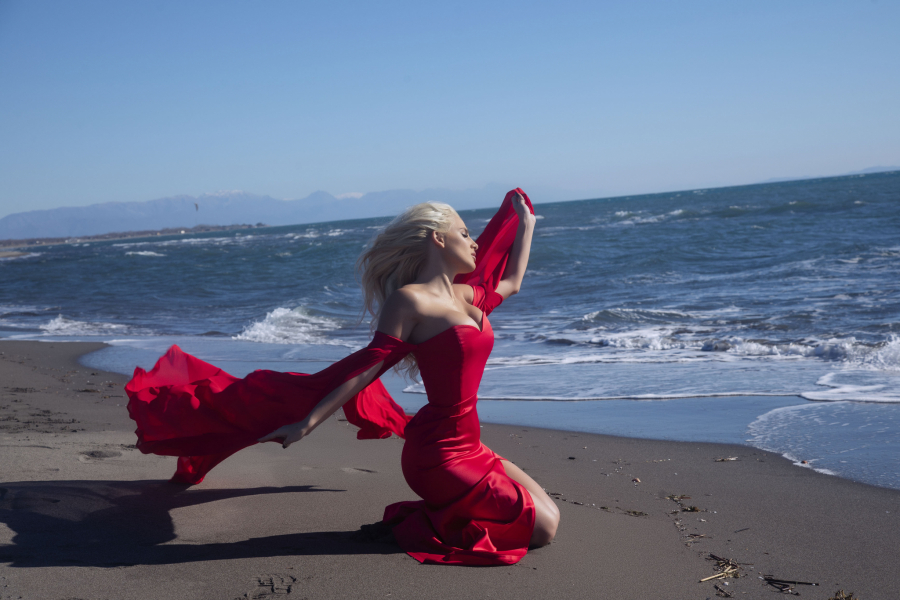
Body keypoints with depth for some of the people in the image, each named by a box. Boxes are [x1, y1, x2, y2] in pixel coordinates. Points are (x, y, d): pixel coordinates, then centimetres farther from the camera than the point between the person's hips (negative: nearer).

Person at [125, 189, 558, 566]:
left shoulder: (466, 295, 12)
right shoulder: (409, 300, -13)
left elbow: (510, 281, 32)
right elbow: (368, 367, -16)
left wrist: (526, 224, 36)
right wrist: (310, 421, -20)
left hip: (467, 447, 9)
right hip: (438, 452, -9)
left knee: (547, 512, 9)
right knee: (540, 527, -9)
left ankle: (441, 512, 14)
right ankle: (423, 525, 3)